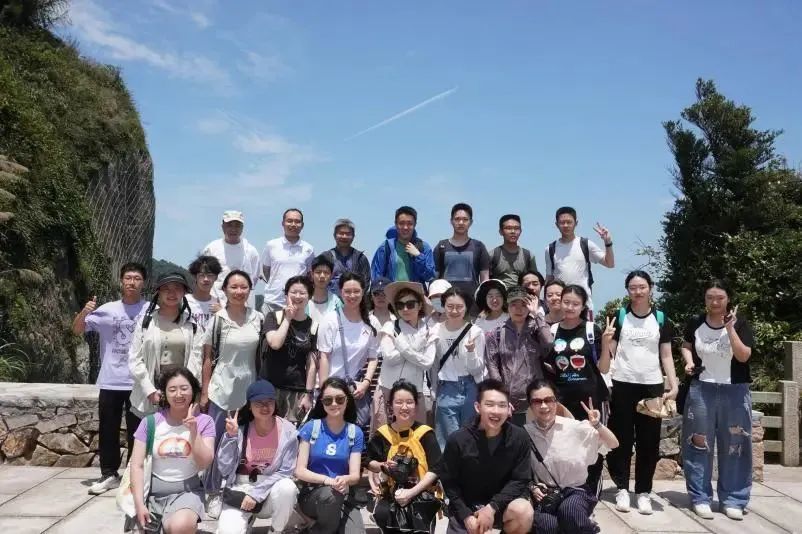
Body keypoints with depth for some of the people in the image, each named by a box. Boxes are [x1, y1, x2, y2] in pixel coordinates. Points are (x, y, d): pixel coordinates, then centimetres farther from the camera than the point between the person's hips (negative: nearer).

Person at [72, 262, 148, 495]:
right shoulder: (107, 310, 2)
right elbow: (77, 330, 4)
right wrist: (84, 312, -16)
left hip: (139, 382, -2)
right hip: (110, 382, 2)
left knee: (136, 430, 8)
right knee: (108, 430, 9)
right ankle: (109, 474, 21)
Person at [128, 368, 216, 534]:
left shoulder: (204, 422, -3)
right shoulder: (150, 422, -2)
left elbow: (204, 464, -10)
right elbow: (137, 465, -2)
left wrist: (193, 430, -19)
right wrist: (139, 504, -10)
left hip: (186, 491, -2)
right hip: (153, 492, 2)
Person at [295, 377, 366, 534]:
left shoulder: (355, 433, 3)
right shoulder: (311, 427, -3)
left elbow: (355, 475, -2)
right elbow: (300, 471, -7)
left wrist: (345, 480, -27)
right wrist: (327, 480, -25)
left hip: (343, 496, 2)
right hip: (312, 493, -1)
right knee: (330, 493, -35)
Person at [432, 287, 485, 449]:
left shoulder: (476, 332, -6)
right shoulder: (436, 331, -1)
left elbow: (476, 370, -6)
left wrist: (471, 351, -23)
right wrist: (436, 392, 13)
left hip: (470, 390, -1)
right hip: (446, 391, 1)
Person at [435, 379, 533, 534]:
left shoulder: (519, 438, -14)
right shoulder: (458, 440, -17)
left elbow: (520, 480, -10)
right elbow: (449, 483, -6)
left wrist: (492, 507, -21)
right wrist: (466, 516, -16)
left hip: (501, 504, 1)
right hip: (465, 508, 0)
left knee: (524, 511, -29)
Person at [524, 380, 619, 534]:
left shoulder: (574, 427, -5)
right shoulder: (525, 433, -3)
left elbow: (613, 445, 0)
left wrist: (597, 425, -17)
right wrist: (532, 487, -9)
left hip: (576, 490, 0)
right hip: (544, 494, 0)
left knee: (569, 510, -35)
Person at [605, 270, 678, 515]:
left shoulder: (661, 319, 7)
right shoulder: (619, 317, 3)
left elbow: (666, 356, 7)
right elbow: (608, 352, 5)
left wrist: (674, 385, -3)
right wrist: (605, 340, -16)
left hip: (652, 385, 1)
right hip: (623, 384, -1)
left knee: (649, 441, 4)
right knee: (622, 438, 2)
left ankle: (644, 491, 12)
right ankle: (622, 489, 12)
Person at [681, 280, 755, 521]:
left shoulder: (740, 324, -6)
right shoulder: (695, 323, -1)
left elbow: (743, 356, -17)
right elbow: (686, 346, 16)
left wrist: (730, 327, -23)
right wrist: (689, 362, -3)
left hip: (734, 392, -1)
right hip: (702, 390, 1)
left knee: (733, 447, 4)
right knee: (700, 445, 3)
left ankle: (732, 500, 15)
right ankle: (700, 498, 11)